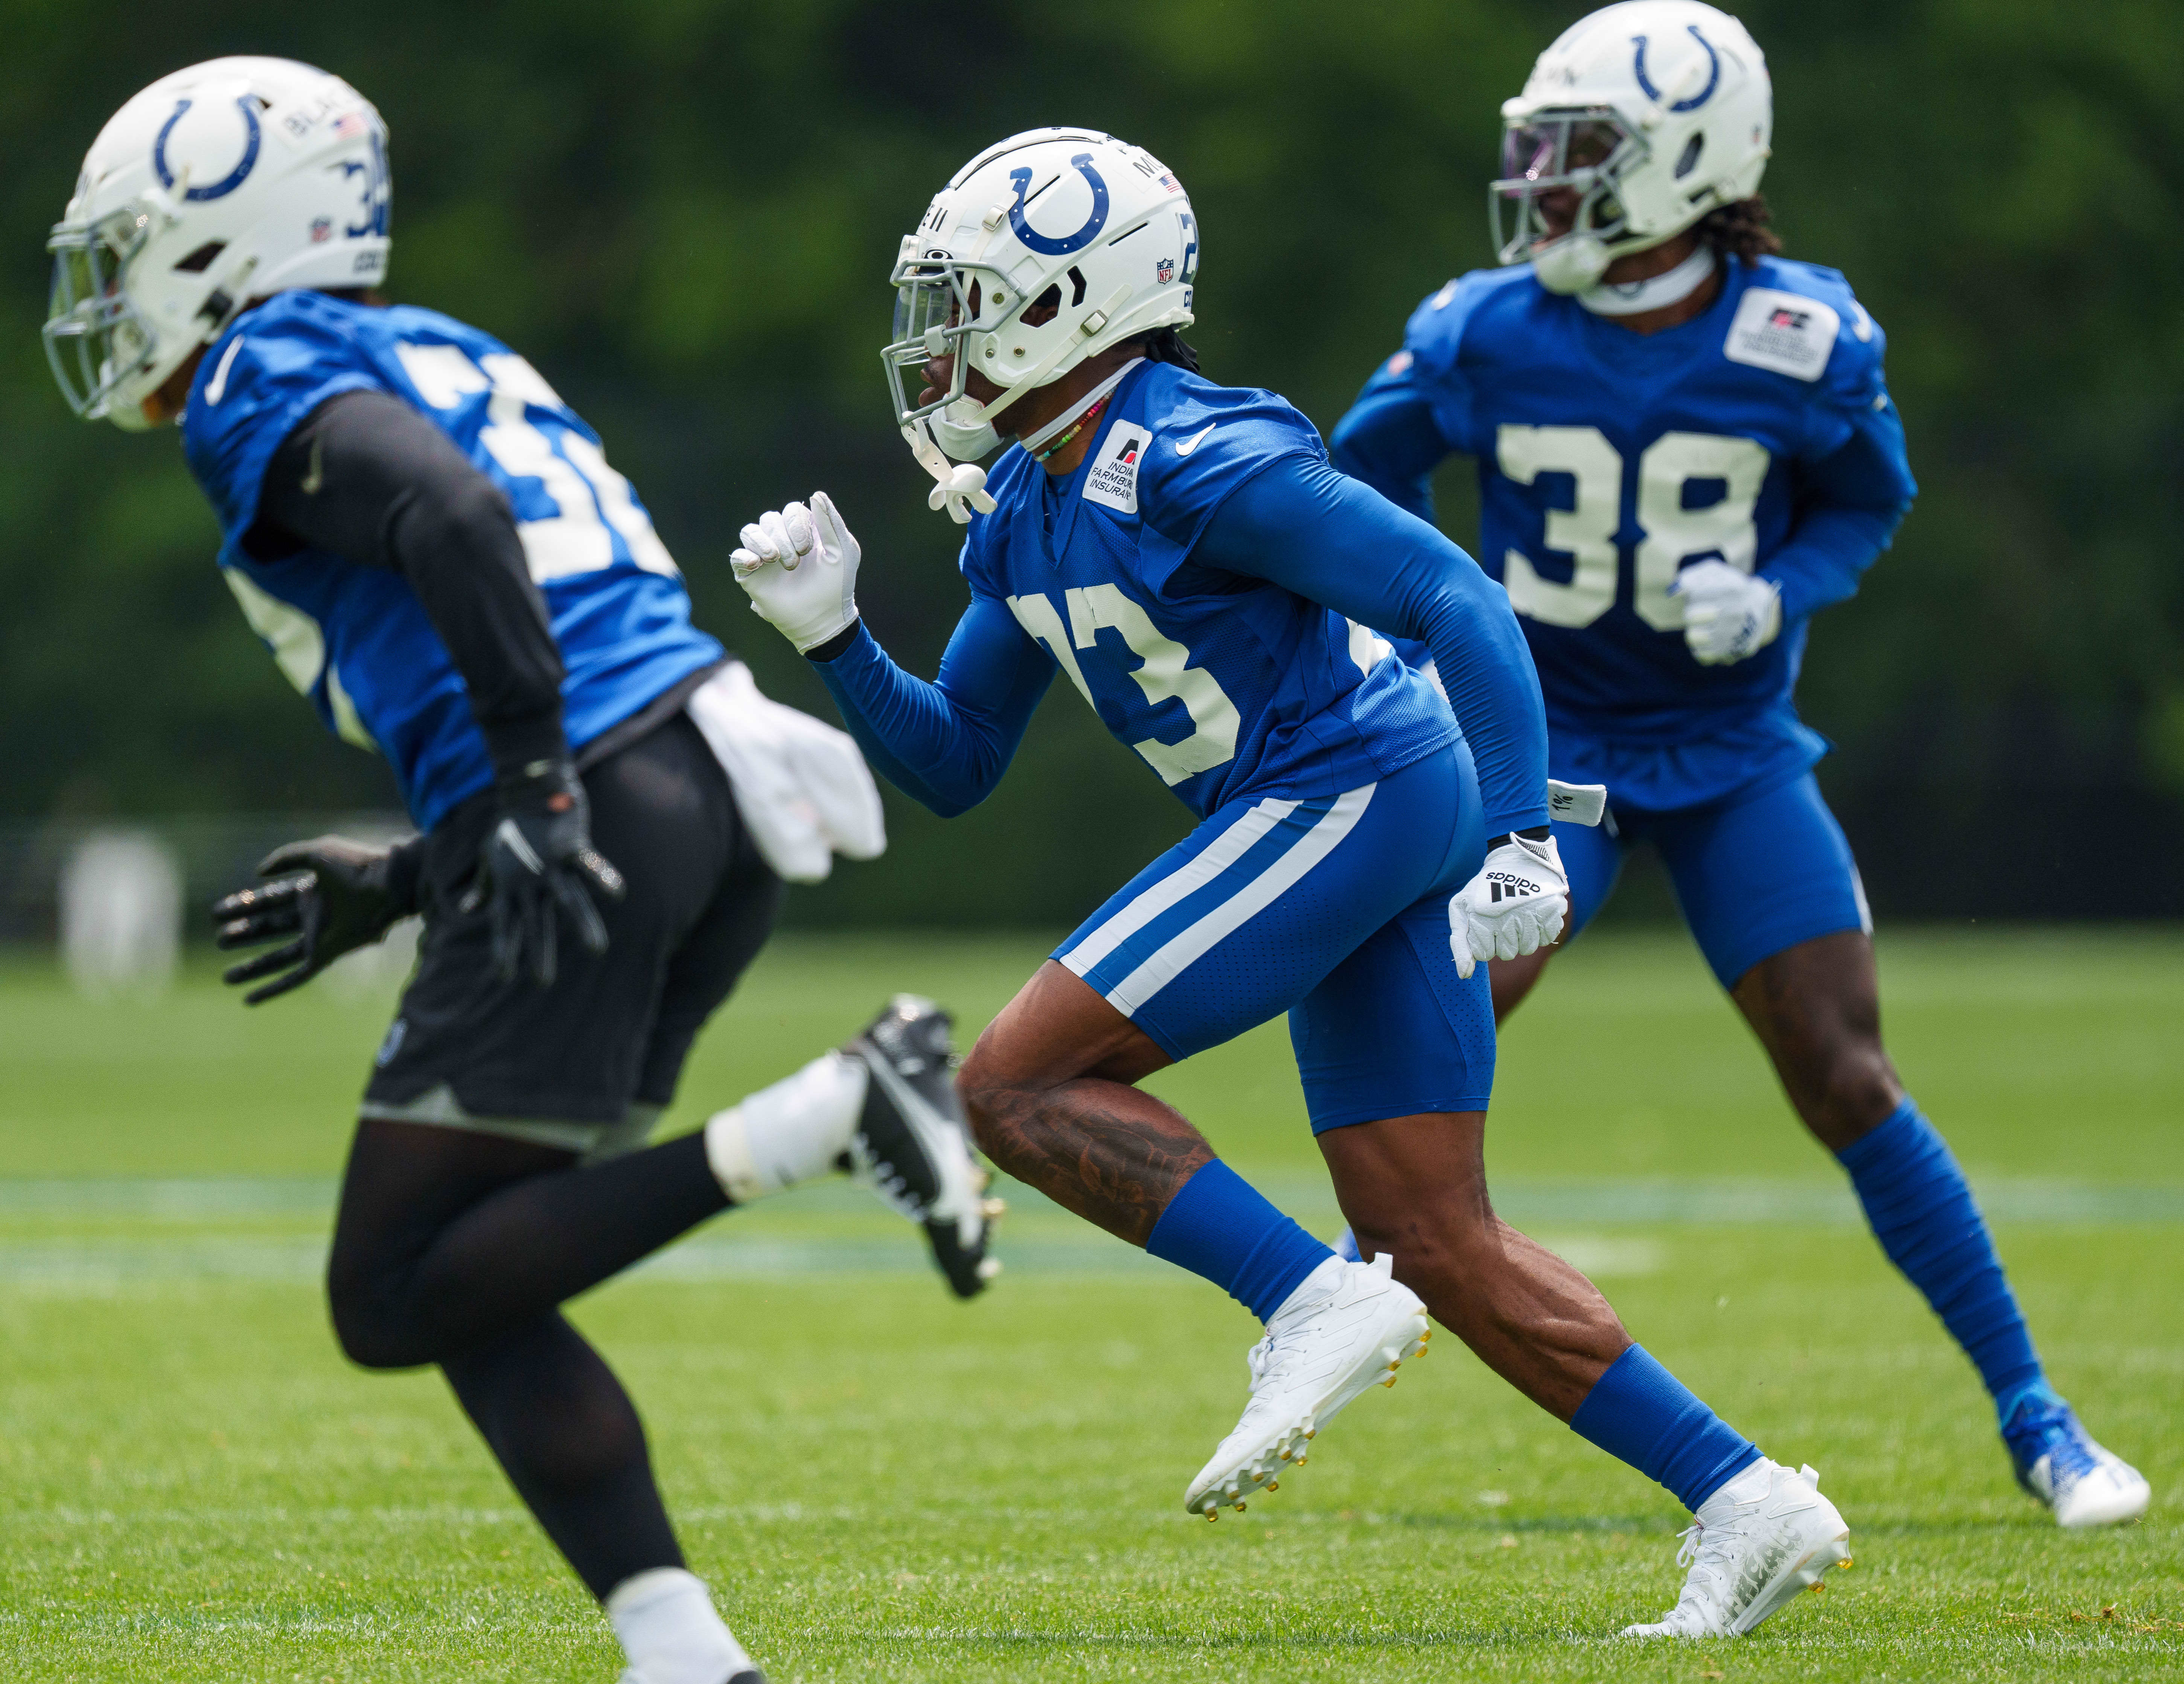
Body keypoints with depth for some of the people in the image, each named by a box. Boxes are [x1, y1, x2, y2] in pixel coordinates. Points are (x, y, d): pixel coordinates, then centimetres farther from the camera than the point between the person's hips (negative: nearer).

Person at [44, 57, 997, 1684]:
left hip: (598, 815, -9)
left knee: (401, 1300, -4)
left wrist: (529, 800, -24)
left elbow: (452, 521, -21)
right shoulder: (452, 358, 27)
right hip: (716, 789, 9)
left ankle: (821, 1123, -16)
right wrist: (398, 885, 28)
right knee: (468, 1280, 13)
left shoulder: (267, 384, 0)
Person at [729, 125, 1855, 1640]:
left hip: (1352, 798, -10)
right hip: (1364, 833, 10)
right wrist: (833, 636, 5)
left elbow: (1460, 602, -18)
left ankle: (1315, 1303, -14)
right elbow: (952, 766, 20)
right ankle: (1745, 1503, 7)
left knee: (1019, 1084, -11)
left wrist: (1521, 834, -25)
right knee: (1445, 1253, 8)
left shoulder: (1196, 465, -15)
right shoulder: (1024, 513, 13)